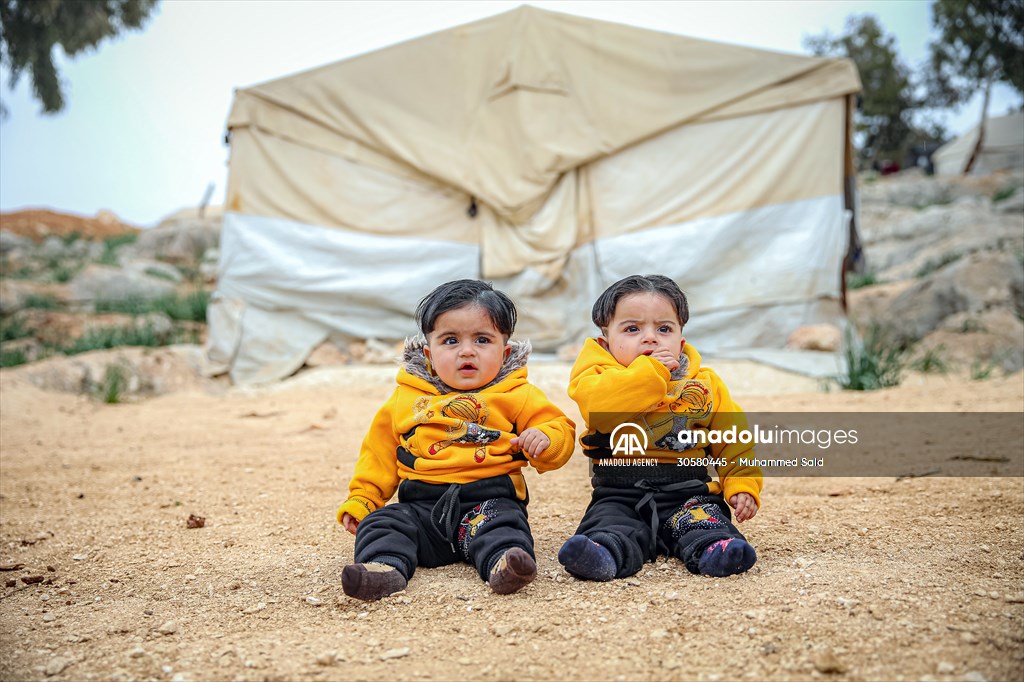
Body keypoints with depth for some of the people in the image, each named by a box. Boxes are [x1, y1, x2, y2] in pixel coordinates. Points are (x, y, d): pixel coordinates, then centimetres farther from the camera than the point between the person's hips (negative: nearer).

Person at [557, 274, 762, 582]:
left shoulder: (704, 385, 11)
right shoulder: (602, 373, 2)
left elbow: (733, 439, 15)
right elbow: (595, 406, -22)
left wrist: (742, 484, 0)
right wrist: (650, 373, -19)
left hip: (687, 492, 2)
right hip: (621, 494, -2)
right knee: (610, 521, -28)